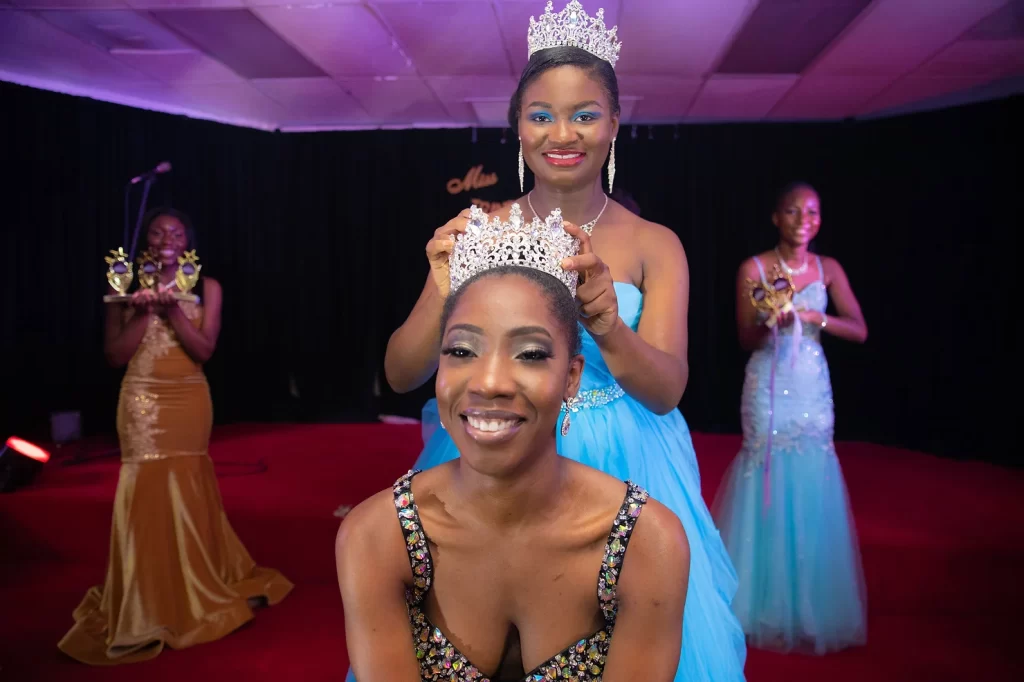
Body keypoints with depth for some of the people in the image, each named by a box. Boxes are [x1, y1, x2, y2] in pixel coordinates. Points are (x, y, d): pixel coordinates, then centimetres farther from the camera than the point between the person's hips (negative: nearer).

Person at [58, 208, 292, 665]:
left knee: (188, 495, 8)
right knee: (146, 495, 0)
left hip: (190, 403, 0)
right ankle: (145, 609, 12)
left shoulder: (207, 288, 2)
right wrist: (144, 311, -13)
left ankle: (194, 594, 27)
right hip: (142, 404, 0)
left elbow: (205, 349, -7)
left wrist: (172, 309, -17)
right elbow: (115, 356, -2)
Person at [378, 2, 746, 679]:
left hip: (619, 471, 0)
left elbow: (667, 390, -10)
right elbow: (400, 375, -6)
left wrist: (606, 325, -30)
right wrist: (447, 299, -26)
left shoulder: (654, 244, -3)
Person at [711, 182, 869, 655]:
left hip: (813, 389, 3)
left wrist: (814, 318, -16)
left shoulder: (829, 269, 4)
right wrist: (771, 323, -24)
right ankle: (767, 602, 17)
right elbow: (746, 340, -4)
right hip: (768, 388, -3)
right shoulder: (753, 269, -4)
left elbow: (859, 331, -1)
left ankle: (810, 604, 23)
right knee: (769, 485, 1)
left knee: (812, 488, 5)